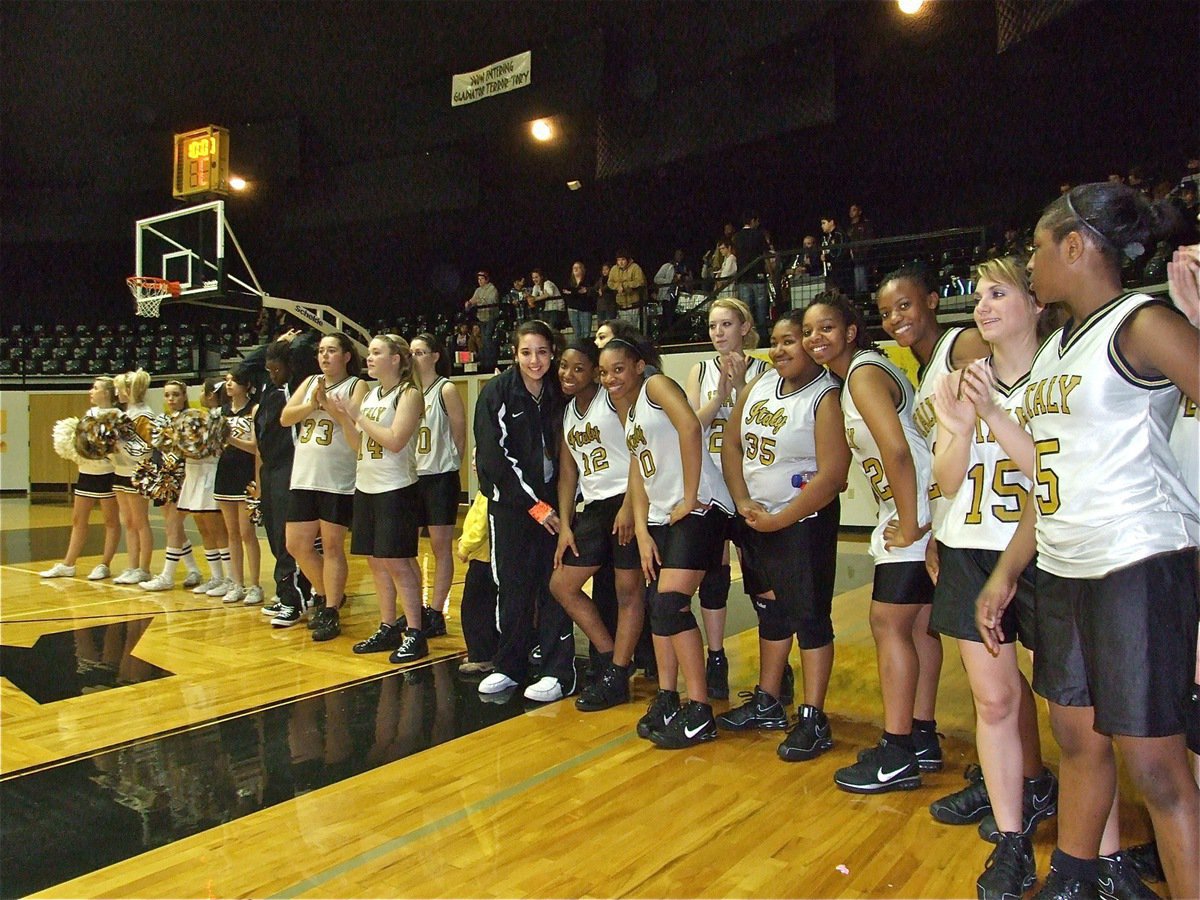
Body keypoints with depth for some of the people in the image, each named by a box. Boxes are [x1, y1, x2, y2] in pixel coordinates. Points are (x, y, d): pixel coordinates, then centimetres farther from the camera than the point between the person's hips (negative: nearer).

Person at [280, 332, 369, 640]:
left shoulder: (357, 385, -2)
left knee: (332, 546, 1)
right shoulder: (310, 382, 14)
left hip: (338, 481, -6)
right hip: (304, 478, 6)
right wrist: (312, 404, -10)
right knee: (297, 546, 9)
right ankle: (326, 595, 30)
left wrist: (327, 402, -21)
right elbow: (285, 418, 4)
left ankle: (330, 613, 10)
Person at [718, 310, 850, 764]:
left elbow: (831, 475, -22)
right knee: (771, 611, 17)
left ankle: (813, 721, 11)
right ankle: (767, 704, 32)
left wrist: (780, 519, -17)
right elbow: (731, 443, 9)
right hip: (756, 520, 7)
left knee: (810, 617, 0)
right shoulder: (758, 386, 6)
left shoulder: (827, 398, -16)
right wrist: (743, 502, -3)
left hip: (805, 523, -7)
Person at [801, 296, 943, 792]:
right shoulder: (862, 371, 16)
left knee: (889, 624, -5)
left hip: (916, 515, -10)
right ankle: (921, 740, 27)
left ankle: (896, 757, 4)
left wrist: (909, 526, -20)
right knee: (915, 624, 15)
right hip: (910, 514, 10)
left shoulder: (863, 373, -14)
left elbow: (897, 450, -24)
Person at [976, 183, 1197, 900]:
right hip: (1062, 568, 8)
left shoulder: (1142, 324, -9)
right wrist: (1007, 574, 16)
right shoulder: (1059, 343, 14)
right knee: (1077, 736, 18)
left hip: (1139, 564, -8)